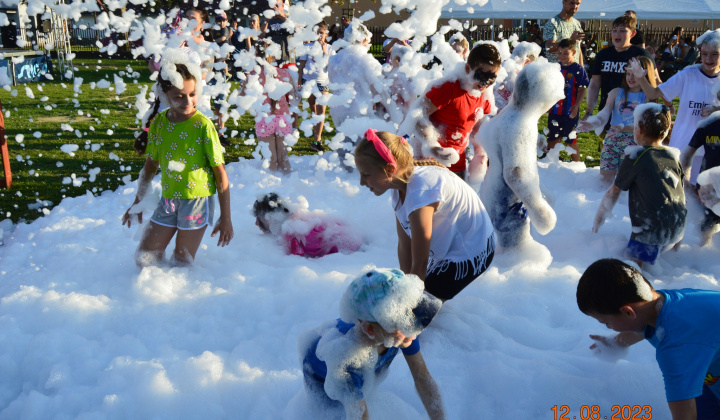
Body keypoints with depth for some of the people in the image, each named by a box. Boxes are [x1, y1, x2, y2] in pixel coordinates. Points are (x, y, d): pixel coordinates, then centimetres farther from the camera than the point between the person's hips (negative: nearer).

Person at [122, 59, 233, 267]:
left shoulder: (203, 125, -14)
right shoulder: (158, 122, 0)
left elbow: (220, 173, -12)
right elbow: (150, 165, 13)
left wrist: (225, 218, -12)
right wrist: (138, 203, 19)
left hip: (197, 201, -5)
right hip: (167, 200, 5)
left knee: (182, 264, 4)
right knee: (144, 260, 8)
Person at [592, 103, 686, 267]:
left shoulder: (635, 157, -6)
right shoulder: (674, 157, 10)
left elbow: (614, 192, 1)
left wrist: (598, 220, 15)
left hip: (651, 232, -6)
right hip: (678, 231, 6)